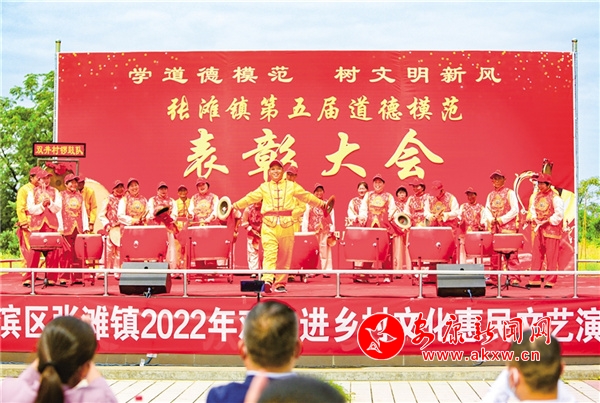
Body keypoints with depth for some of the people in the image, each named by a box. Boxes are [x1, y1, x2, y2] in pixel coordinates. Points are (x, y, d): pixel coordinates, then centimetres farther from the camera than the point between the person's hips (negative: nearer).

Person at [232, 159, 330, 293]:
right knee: (269, 253, -14)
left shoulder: (291, 186, 13)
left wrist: (321, 203, 26)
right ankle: (268, 280, -27)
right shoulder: (264, 187, 13)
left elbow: (306, 196, 22)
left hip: (286, 225, 1)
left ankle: (281, 283, 10)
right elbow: (250, 198, 20)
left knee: (285, 256, 3)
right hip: (269, 224, -1)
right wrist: (236, 205, 22)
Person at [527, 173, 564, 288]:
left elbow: (559, 214, -16)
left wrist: (548, 221, -19)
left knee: (551, 257, -2)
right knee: (536, 255, 6)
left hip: (551, 230, -7)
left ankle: (550, 281, 5)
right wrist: (533, 218, 2)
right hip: (539, 230, 7)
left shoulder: (555, 198, -11)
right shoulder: (537, 196, 10)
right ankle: (535, 280, 10)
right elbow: (533, 208, 19)